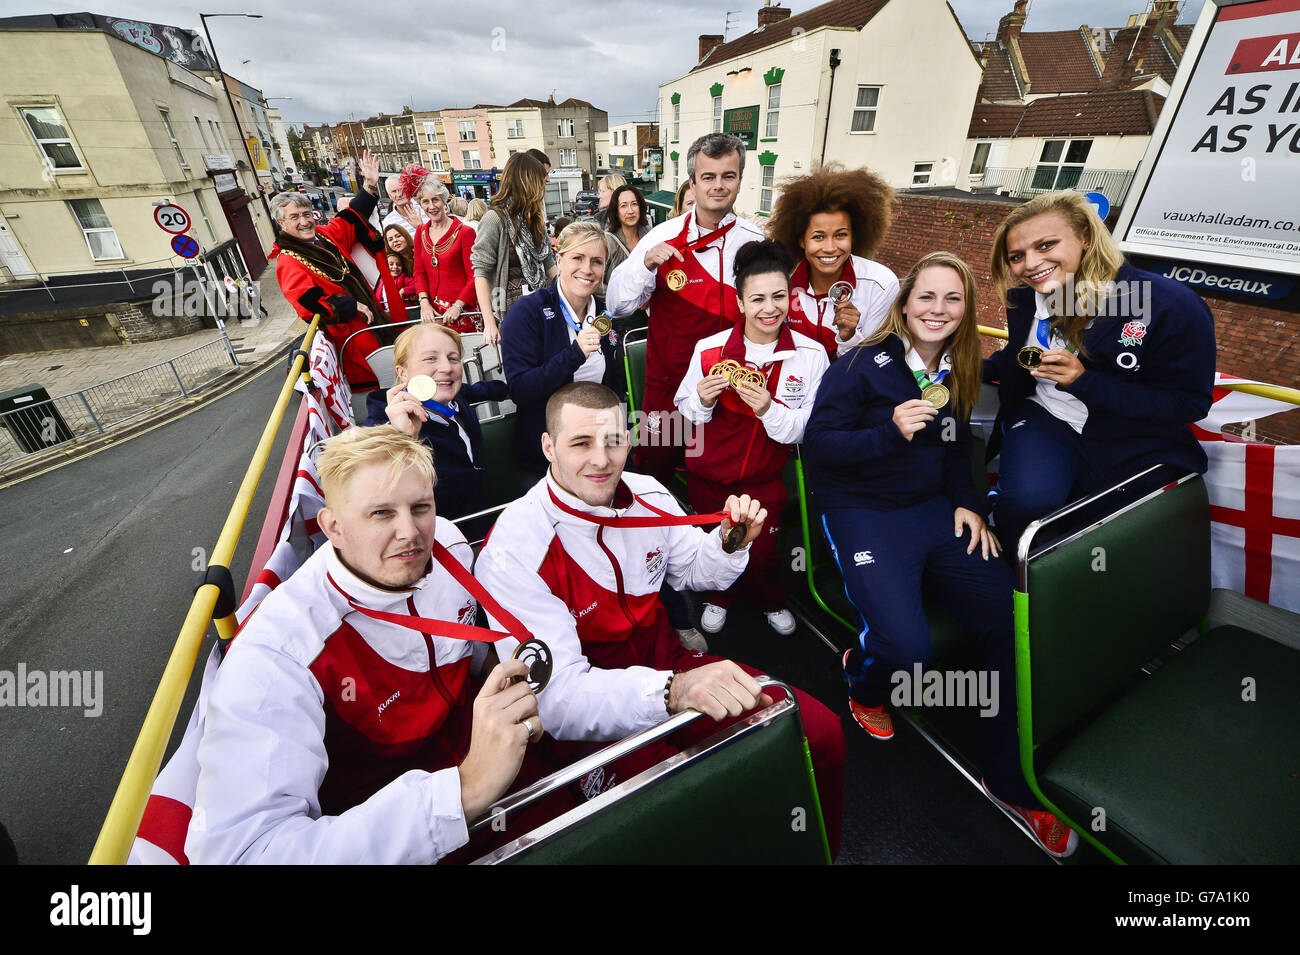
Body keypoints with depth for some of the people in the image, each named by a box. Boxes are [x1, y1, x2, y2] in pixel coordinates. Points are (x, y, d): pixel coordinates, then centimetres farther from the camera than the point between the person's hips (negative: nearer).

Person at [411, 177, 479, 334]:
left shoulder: (465, 232, -4)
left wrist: (458, 306, -17)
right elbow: (419, 272, 13)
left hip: (462, 309, -4)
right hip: (432, 310, 5)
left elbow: (474, 277, -8)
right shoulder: (421, 232, 12)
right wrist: (424, 302, -3)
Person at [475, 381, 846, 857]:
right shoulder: (514, 551, -21)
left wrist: (731, 542, -8)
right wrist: (672, 689, -41)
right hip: (597, 723, -5)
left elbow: (694, 572, 14)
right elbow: (557, 698, -26)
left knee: (822, 730, -5)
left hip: (672, 664, 5)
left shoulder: (647, 494, -3)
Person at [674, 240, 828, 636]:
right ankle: (721, 597, 50)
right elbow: (685, 412, -2)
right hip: (708, 473, 1)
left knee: (761, 550, 7)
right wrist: (702, 400, -24)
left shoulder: (811, 355, -12)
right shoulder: (709, 349, -13)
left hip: (765, 476, 0)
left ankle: (771, 601, 44)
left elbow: (810, 429, -12)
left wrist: (770, 410, -29)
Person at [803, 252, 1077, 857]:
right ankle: (862, 676, 17)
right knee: (906, 645, -25)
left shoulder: (956, 372, 13)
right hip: (863, 512, -6)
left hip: (933, 508, 6)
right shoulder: (862, 365, -7)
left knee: (1013, 619, -10)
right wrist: (890, 431, -25)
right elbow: (817, 446, -12)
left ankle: (1010, 779, 12)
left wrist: (967, 502, 8)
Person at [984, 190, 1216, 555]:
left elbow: (1188, 403, -15)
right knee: (1027, 502, -28)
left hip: (1136, 445, -1)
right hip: (1047, 419, 1)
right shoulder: (1025, 297, -2)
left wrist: (1085, 381, -25)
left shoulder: (1173, 306, -16)